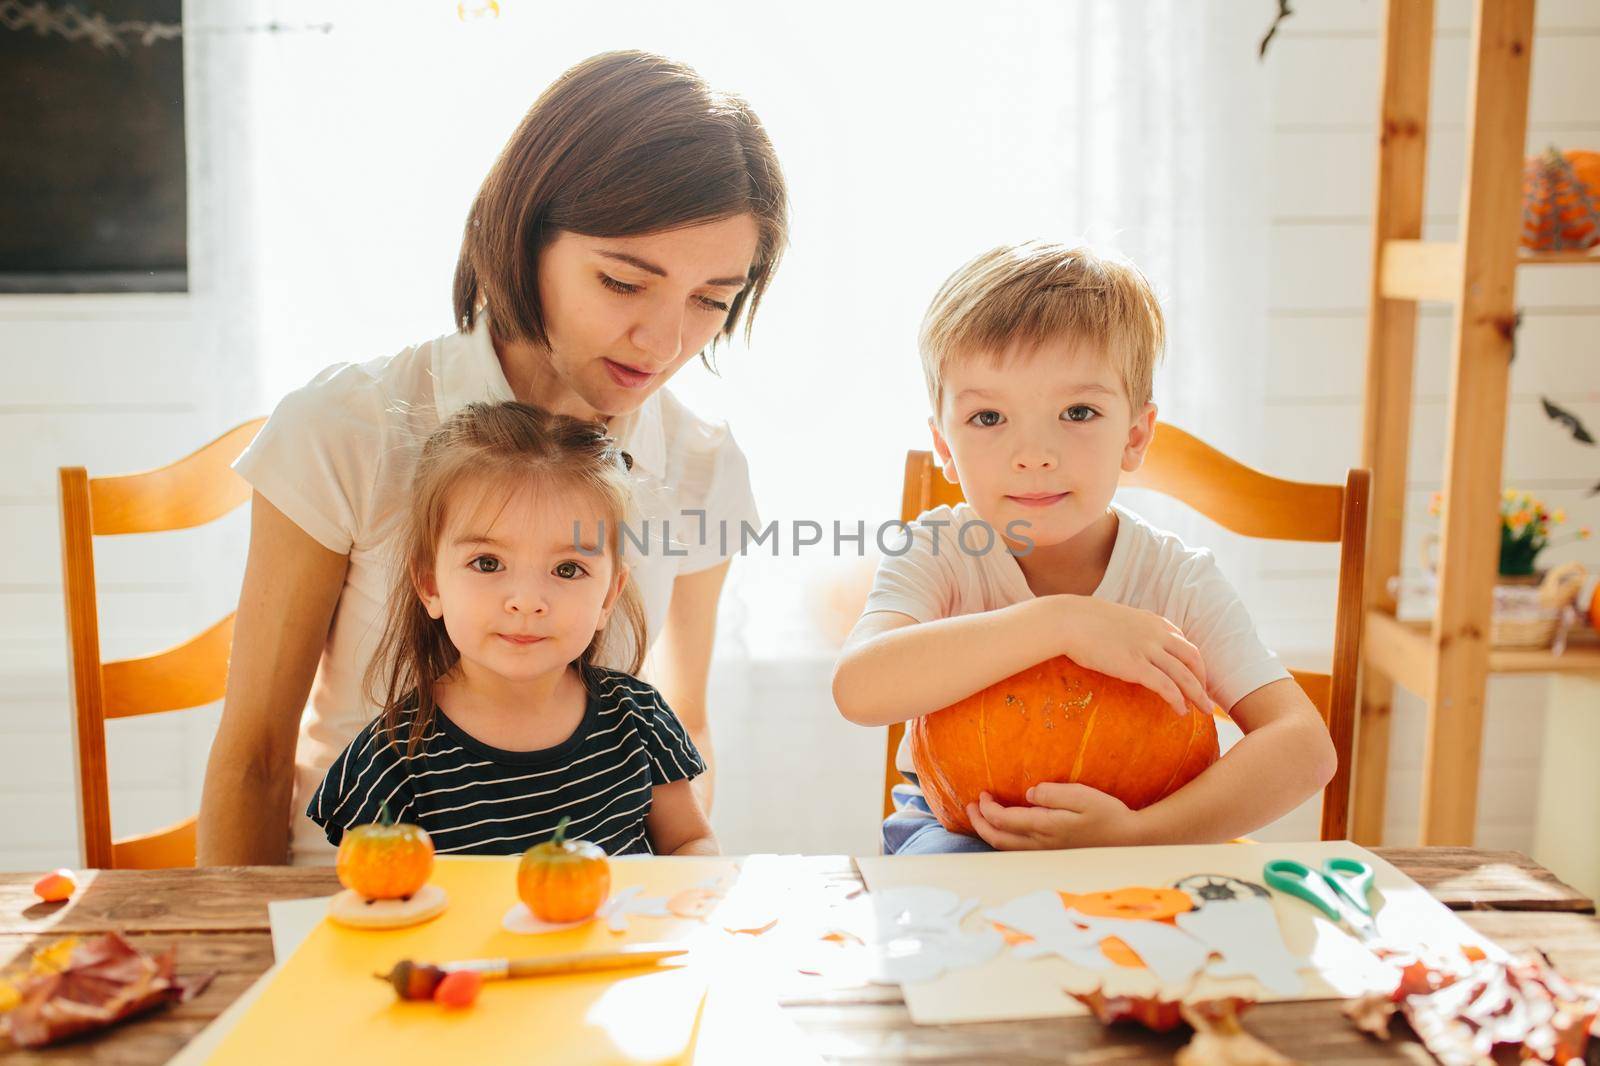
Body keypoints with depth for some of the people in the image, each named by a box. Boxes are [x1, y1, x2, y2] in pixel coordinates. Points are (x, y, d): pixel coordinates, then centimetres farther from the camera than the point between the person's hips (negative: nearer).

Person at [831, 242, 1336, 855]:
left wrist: (1137, 832, -37)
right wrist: (1062, 622, -39)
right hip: (960, 831, -1)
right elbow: (859, 689, -34)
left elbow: (1305, 746, -21)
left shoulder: (1178, 581, -13)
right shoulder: (936, 555, -14)